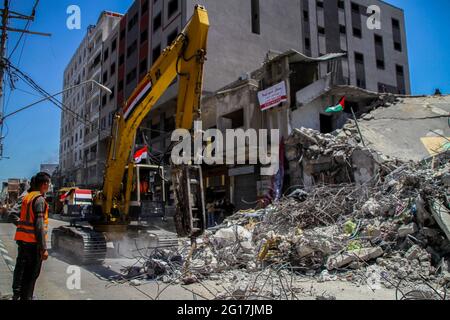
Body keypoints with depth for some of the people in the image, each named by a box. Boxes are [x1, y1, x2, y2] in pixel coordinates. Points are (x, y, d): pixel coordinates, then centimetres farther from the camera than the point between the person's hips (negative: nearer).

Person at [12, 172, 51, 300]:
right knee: (32, 273, 3)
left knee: (21, 267, 21)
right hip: (33, 241, -9)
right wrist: (44, 248, -19)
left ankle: (16, 294, 34)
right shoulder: (40, 199, -15)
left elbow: (24, 218, 15)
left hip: (21, 238, 9)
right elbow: (39, 225, -20)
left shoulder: (27, 197, 12)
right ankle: (26, 297, 10)